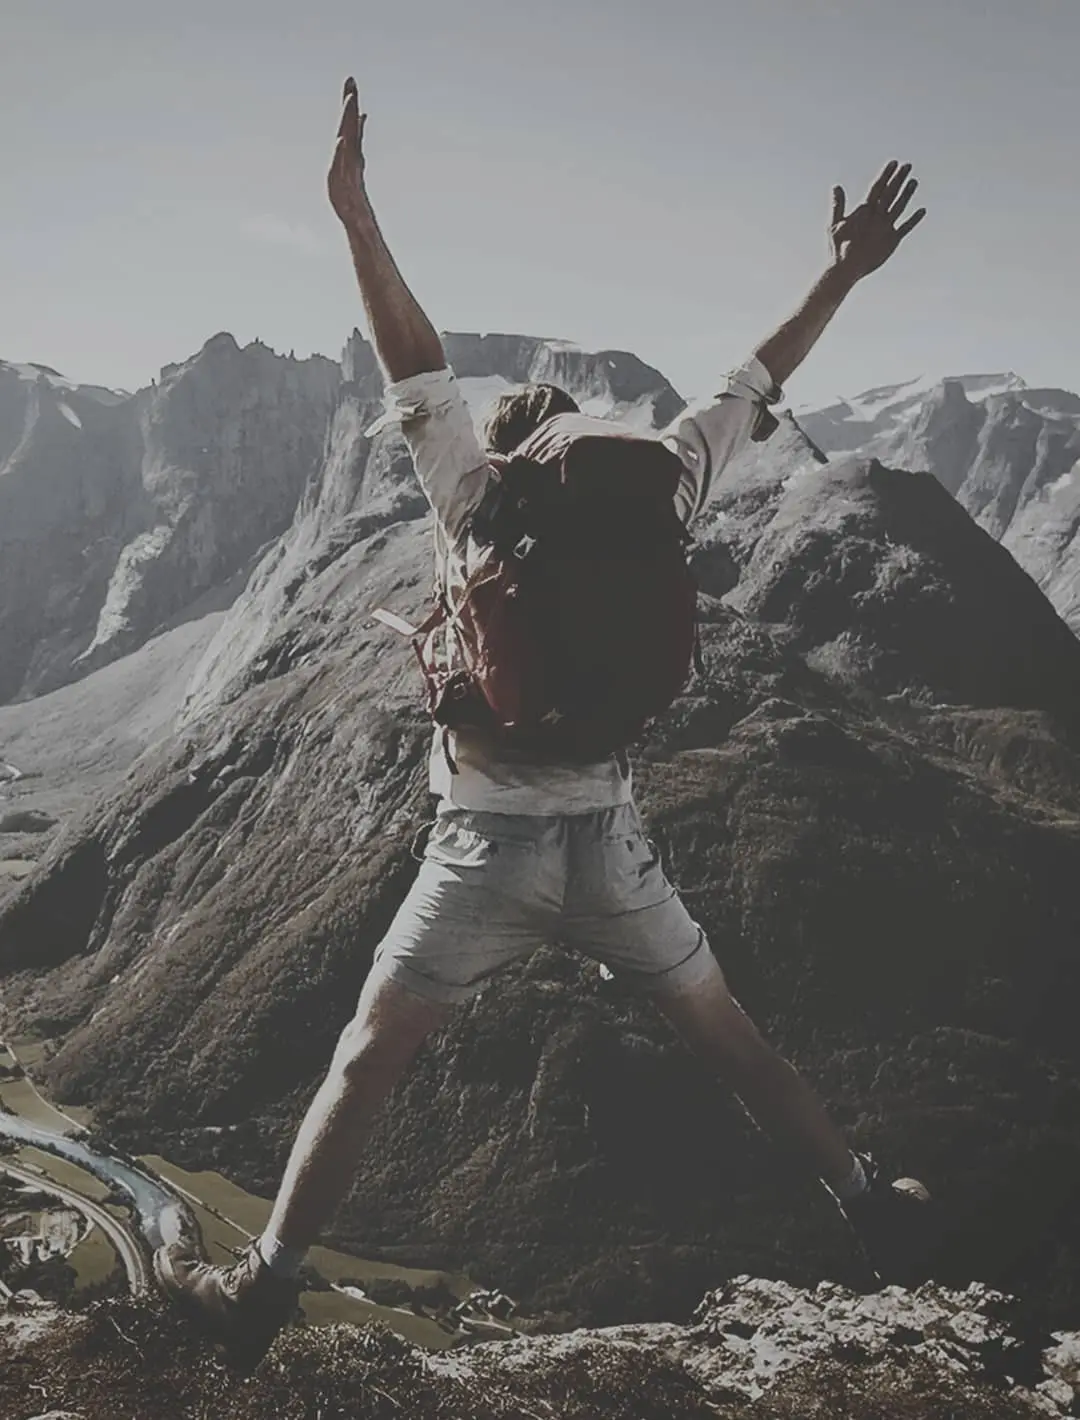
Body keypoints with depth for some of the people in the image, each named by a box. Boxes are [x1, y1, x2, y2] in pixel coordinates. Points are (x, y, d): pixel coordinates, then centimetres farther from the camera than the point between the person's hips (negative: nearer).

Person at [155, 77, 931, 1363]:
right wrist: (840, 275, 16)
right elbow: (745, 395, 8)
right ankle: (872, 1211, 30)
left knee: (362, 1064, 11)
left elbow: (416, 368, -7)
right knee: (729, 1040, 20)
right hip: (610, 845, 3)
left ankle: (261, 1287, 15)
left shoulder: (477, 507, -4)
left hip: (488, 850, -2)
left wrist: (351, 207, -5)